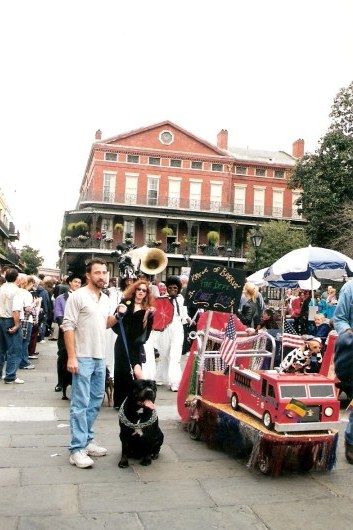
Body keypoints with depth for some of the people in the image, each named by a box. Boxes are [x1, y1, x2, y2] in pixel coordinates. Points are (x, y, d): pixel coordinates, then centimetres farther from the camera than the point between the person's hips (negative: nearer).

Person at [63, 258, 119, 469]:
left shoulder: (106, 299, 11)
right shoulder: (78, 296, -10)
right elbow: (68, 327, -14)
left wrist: (116, 316, 1)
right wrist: (71, 357, -19)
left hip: (100, 358, 8)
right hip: (83, 358, -8)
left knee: (95, 401, 15)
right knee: (80, 404, -5)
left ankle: (87, 440, 27)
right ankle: (77, 449, 1)